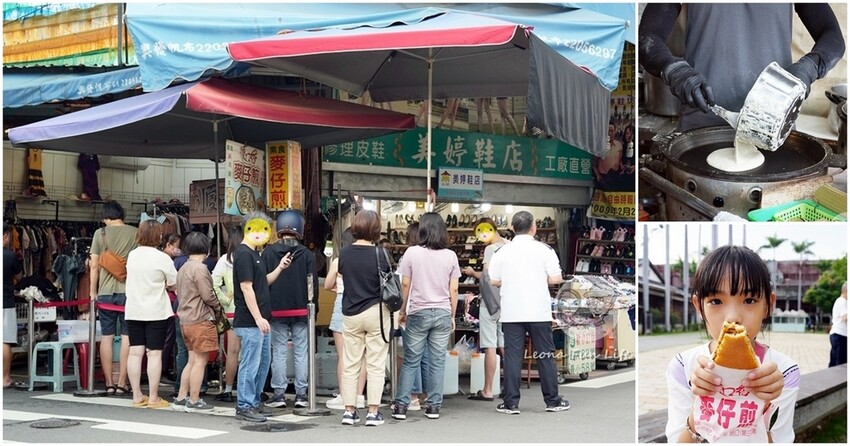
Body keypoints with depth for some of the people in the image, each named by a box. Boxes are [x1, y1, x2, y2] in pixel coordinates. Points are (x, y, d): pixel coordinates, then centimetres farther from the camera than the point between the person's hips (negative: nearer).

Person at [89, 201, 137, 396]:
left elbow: (95, 266, 1)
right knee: (127, 337, 3)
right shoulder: (135, 233, 1)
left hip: (106, 292, 1)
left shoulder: (100, 233, 2)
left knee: (106, 337, 7)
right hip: (129, 291, -1)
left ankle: (109, 383, 8)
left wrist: (92, 293, 10)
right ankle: (122, 383, 1)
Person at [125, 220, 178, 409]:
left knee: (135, 352, 6)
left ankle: (137, 396, 10)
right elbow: (175, 283, -4)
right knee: (154, 353, -2)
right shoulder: (162, 258, -11)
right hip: (156, 311, -5)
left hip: (133, 311, 5)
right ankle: (153, 398, -1)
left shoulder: (132, 255, 5)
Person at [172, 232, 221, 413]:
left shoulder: (183, 269, 15)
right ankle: (193, 401, 1)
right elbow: (207, 295, -17)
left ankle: (181, 398, 17)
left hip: (186, 320, 9)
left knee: (192, 360, 16)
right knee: (200, 361, -2)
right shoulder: (200, 268, -15)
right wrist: (218, 307, 3)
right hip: (200, 320, -9)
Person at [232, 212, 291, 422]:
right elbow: (246, 288, -19)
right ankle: (244, 407, 0)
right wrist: (258, 318, -21)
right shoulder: (244, 254, -14)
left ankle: (253, 403, 23)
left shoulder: (253, 254, 17)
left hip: (259, 320, 10)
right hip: (250, 322, -10)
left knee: (263, 362, 15)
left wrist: (279, 268, 9)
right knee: (250, 364, -6)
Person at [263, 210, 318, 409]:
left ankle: (279, 393, 4)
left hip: (277, 310, 0)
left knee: (279, 352, 5)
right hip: (301, 310, 0)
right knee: (301, 352, 5)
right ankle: (301, 394, 5)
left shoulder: (268, 253, -1)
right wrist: (313, 307, 8)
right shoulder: (307, 254, -2)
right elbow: (312, 283, -1)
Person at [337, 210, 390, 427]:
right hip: (375, 312, -3)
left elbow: (342, 274, 9)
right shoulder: (379, 254, -13)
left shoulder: (344, 253, -2)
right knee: (376, 365, 3)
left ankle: (349, 410, 13)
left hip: (350, 314, 3)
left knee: (350, 364, 11)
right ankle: (373, 412, 3)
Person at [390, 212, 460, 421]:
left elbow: (405, 284, -1)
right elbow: (454, 289, 3)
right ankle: (434, 406, 8)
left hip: (419, 313, -1)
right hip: (443, 313, 1)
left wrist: (402, 310, 10)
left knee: (411, 361, 4)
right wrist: (453, 316, 12)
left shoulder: (412, 253, -4)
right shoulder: (450, 256, 1)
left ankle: (401, 405, 4)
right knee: (437, 362, 6)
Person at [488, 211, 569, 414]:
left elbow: (494, 281, 2)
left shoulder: (502, 252, 1)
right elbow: (556, 279, -6)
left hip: (511, 313, 1)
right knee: (545, 356, 7)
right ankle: (553, 401, 12)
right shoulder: (544, 250, -3)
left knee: (512, 356, 3)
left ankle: (511, 403, 2)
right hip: (539, 312, -1)